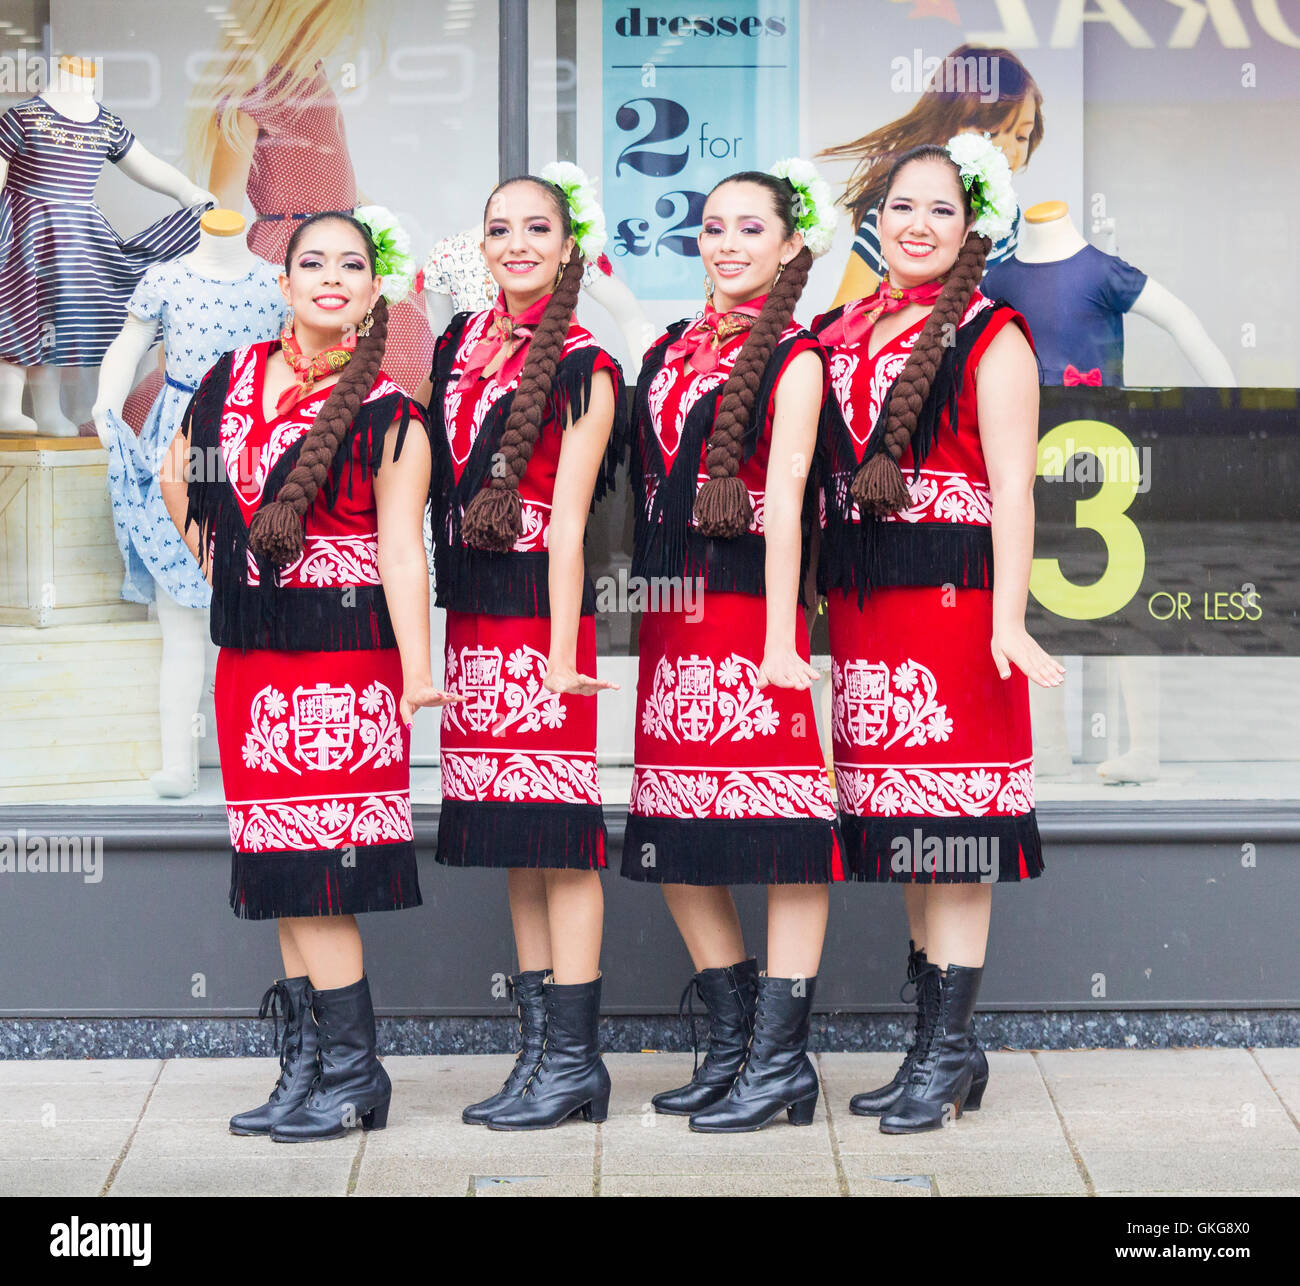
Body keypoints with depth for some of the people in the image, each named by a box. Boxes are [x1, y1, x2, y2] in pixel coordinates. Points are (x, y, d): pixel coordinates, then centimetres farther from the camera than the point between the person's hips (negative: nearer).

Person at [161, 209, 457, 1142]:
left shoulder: (386, 415, -5)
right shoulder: (231, 382, 10)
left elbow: (399, 547, -12)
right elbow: (180, 480, 25)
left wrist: (417, 667, -21)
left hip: (343, 655, -6)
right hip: (250, 650, 6)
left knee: (312, 868, -8)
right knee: (281, 867, 8)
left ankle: (352, 1071, 0)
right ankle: (306, 1065, 16)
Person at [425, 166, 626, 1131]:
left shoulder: (582, 371, -4)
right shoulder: (460, 346, 14)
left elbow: (567, 520, -10)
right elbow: (439, 486, 16)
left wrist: (562, 652, -14)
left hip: (539, 608, -7)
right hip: (470, 613, 7)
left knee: (555, 833, -6)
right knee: (512, 840, 9)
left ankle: (574, 1059, -2)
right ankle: (540, 1049, 15)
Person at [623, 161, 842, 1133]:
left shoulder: (793, 358, -3)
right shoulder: (672, 348, 15)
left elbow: (783, 502, -11)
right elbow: (650, 483, 15)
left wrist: (778, 641, -16)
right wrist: (655, 607, 8)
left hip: (751, 610, -7)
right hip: (672, 615, 7)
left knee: (781, 832, -5)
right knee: (676, 842, 10)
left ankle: (781, 1061, 0)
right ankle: (733, 1042, 21)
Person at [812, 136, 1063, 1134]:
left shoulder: (990, 337, -2)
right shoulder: (841, 335, 14)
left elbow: (1013, 488, -9)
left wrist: (1008, 620, -18)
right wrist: (814, 606, 11)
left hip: (954, 595, -6)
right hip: (860, 603, 6)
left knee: (952, 827, -6)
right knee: (903, 827, 9)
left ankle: (947, 1051, -1)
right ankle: (943, 1046, 16)